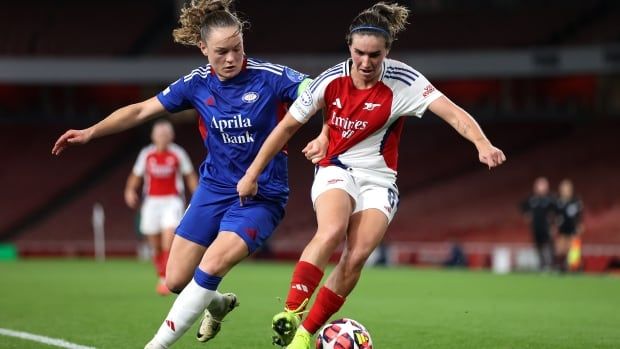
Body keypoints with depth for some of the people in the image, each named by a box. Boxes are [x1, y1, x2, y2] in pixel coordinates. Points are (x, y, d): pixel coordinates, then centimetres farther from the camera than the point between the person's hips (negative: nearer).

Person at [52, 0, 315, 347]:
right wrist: (90, 132, 1)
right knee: (177, 280, 5)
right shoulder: (198, 84, -3)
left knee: (213, 264, -26)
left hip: (261, 196, -5)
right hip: (214, 188, 5)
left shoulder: (270, 77, -15)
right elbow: (141, 111, 6)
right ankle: (218, 304, 40)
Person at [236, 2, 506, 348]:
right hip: (336, 169, 0)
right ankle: (290, 313, -28)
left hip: (379, 180, 0)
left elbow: (454, 113, -28)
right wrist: (253, 173, 3)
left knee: (357, 256, -19)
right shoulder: (331, 81, -11)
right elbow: (287, 127, 1)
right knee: (332, 231, -32)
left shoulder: (403, 82, -16)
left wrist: (482, 143, -47)